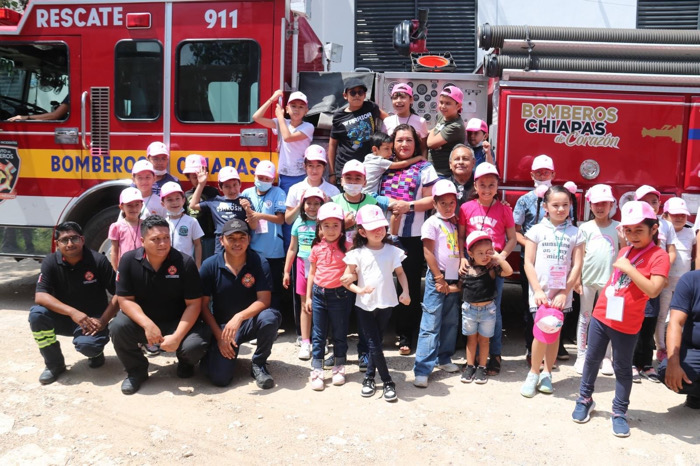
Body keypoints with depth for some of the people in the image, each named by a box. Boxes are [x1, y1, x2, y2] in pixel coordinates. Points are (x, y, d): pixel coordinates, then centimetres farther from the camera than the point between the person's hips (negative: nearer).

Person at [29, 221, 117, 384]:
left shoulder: (98, 261, -14)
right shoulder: (50, 262, -9)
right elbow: (40, 296, -20)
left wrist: (103, 321, -23)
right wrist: (72, 312, -32)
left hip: (93, 320, -3)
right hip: (64, 317, 3)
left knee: (86, 345, -33)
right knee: (36, 314, -25)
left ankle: (96, 351, 8)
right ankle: (54, 364, -5)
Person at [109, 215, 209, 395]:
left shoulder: (185, 262, -16)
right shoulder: (129, 260, -12)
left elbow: (193, 304, -15)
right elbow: (125, 299, -12)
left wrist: (177, 336, -26)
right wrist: (148, 325, -28)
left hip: (177, 322, -2)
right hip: (142, 321, 2)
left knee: (195, 345, -30)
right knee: (118, 326, -28)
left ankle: (186, 364, 13)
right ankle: (136, 371, 1)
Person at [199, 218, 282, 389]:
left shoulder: (259, 263, -11)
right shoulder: (210, 265, -8)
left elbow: (264, 301, -17)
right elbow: (203, 305, -5)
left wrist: (240, 316, -34)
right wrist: (219, 336, -12)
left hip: (251, 322, 0)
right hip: (222, 325, 0)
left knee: (270, 317, -35)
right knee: (220, 378, -18)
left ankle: (259, 365, -8)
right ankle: (212, 352, 20)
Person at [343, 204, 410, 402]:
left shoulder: (392, 251, -1)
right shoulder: (358, 253, -5)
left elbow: (400, 273, 9)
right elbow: (346, 278, -2)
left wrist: (405, 292, -7)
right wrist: (359, 289, -20)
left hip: (386, 304, 1)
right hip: (365, 305, -1)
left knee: (376, 343, 10)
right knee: (374, 345, -2)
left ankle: (369, 378, 26)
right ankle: (387, 382, 10)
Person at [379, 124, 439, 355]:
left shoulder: (425, 168, 3)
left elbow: (432, 199, -4)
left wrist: (409, 206, -17)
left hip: (413, 236, -3)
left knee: (410, 286, 3)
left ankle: (406, 336, 14)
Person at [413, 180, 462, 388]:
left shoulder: (456, 223, 11)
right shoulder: (432, 223, -7)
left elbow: (461, 249, 14)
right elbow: (428, 253, -11)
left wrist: (459, 281, 3)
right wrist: (440, 279, -12)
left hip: (454, 280, 6)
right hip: (437, 278, -6)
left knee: (451, 322, 13)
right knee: (431, 324, -7)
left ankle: (444, 358, 28)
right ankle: (422, 370, -6)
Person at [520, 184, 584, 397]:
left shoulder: (575, 233, 4)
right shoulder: (537, 230, 1)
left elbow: (577, 266, 0)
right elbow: (529, 263, -1)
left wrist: (565, 293, -8)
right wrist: (537, 290, -9)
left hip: (562, 294, 2)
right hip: (540, 292, -2)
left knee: (554, 333, 7)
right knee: (542, 332, -9)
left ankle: (547, 374, 24)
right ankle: (533, 373, 10)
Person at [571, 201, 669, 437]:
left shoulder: (658, 256, -14)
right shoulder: (624, 251, 7)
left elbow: (653, 290, -26)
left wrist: (629, 268, -28)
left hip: (626, 324, -6)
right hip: (601, 315, 6)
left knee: (622, 368, 7)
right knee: (592, 359, 15)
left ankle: (620, 412, 22)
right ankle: (585, 399, 31)